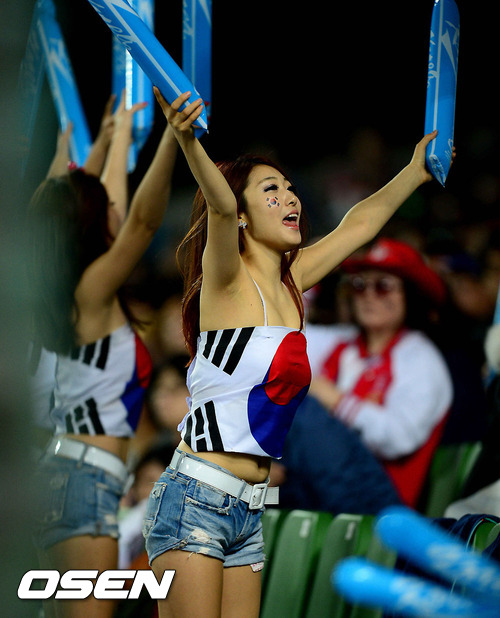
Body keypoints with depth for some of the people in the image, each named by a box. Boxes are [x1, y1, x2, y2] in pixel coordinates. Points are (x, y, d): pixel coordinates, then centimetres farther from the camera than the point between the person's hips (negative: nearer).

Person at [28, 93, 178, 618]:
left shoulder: (79, 292, 12)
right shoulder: (92, 290, -10)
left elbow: (117, 208, 27)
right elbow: (143, 220, -23)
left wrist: (123, 132, 39)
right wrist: (171, 136, -32)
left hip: (65, 471, 10)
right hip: (87, 477, -10)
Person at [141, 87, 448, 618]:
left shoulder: (291, 283, 13)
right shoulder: (227, 280, -8)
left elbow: (360, 223, 27)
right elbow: (219, 206, -28)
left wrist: (415, 173, 36)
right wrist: (189, 143, -46)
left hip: (247, 513, 8)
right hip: (194, 500, -8)